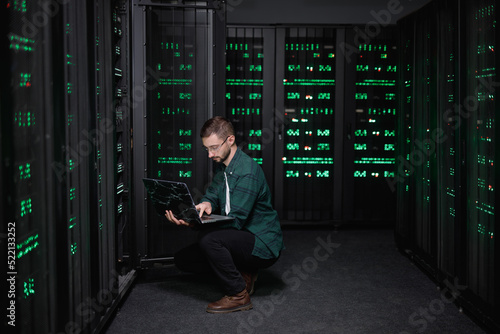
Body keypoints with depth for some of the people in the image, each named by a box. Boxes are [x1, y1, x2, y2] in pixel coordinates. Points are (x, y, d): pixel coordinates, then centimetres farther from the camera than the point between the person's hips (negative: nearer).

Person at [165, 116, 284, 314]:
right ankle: (243, 273, 12)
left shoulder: (248, 171, -24)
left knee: (208, 239, -34)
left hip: (263, 245, -9)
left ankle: (238, 295, -15)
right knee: (183, 259, 4)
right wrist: (206, 204, -19)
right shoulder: (222, 166, 7)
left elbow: (235, 221, -26)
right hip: (242, 238, 9)